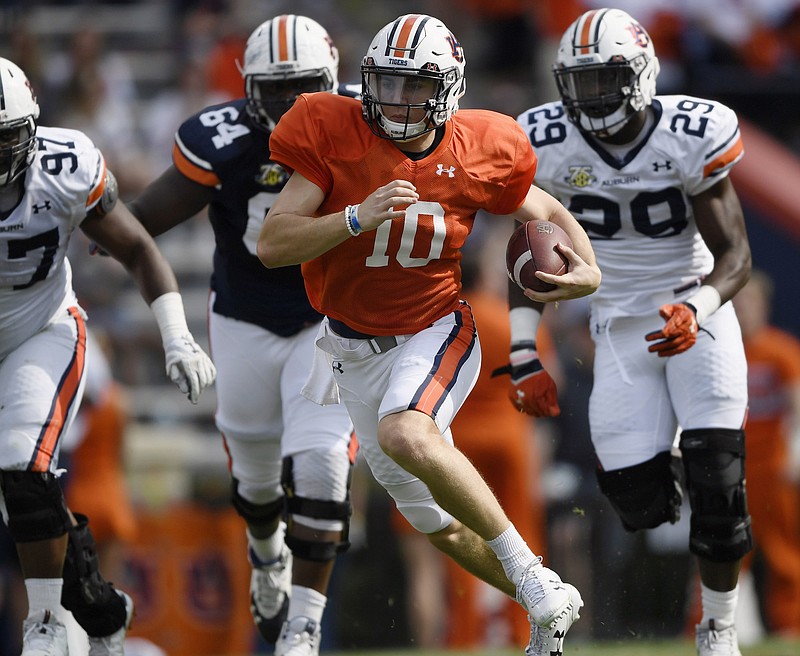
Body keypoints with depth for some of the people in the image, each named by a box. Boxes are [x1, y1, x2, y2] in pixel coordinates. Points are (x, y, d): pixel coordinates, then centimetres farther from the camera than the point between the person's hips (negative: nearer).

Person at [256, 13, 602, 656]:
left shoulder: (476, 152, -11)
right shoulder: (332, 134, -15)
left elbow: (546, 211, 8)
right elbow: (272, 245, -19)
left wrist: (588, 267, -12)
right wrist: (359, 217, -34)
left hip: (435, 331, -3)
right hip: (356, 348, 3)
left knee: (406, 435, -36)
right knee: (443, 524, 10)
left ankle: (530, 572, -24)